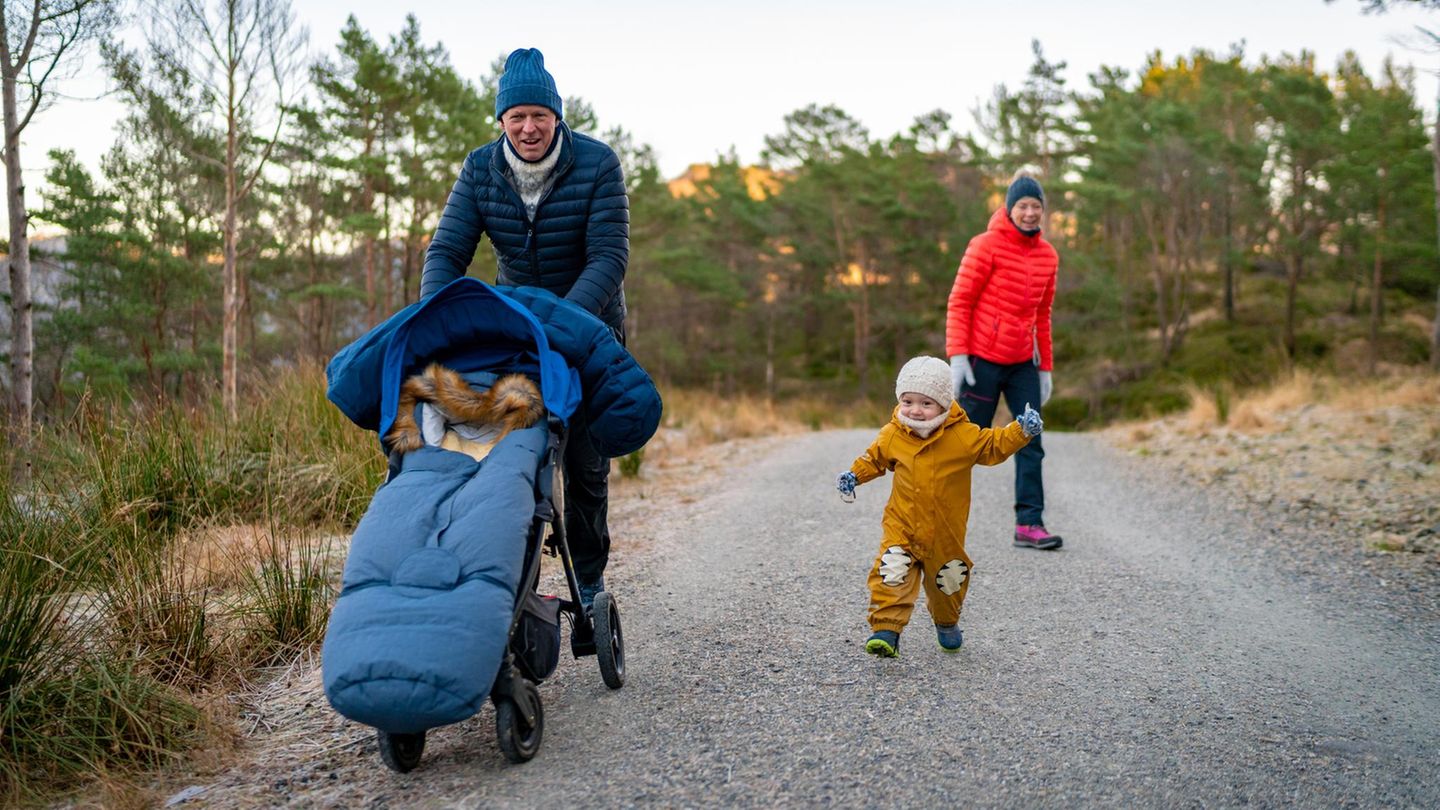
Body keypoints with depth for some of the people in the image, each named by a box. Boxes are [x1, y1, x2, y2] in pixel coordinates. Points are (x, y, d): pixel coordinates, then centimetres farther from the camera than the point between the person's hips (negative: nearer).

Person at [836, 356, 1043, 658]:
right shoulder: (893, 435, -5)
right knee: (892, 575, -20)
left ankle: (947, 624, 46)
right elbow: (875, 458, 12)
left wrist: (1021, 430, -16)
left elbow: (995, 445, -2)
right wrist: (854, 475, -1)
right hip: (902, 526, 0)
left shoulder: (963, 435, -12)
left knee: (949, 581, 18)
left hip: (946, 532, 0)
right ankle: (886, 628, -17)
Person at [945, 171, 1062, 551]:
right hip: (982, 360, -6)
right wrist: (957, 355, -18)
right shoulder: (986, 246, -8)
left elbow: (1042, 316, 16)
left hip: (1022, 363, 6)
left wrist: (1045, 367, 14)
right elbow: (959, 302, -10)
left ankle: (1029, 524, 3)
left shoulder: (1047, 256, 9)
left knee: (1031, 443, 0)